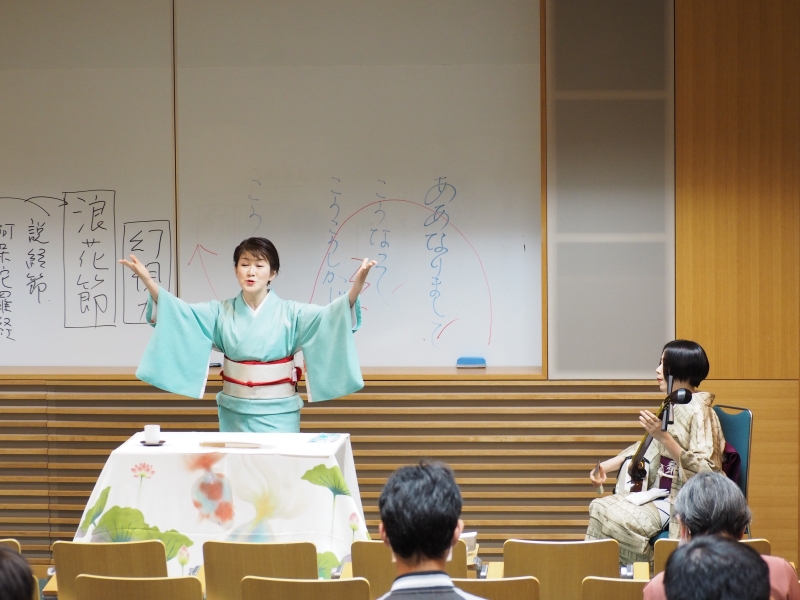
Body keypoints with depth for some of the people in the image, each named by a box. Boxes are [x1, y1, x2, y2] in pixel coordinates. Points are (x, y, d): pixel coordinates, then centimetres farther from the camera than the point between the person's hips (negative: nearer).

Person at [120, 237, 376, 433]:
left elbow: (331, 315, -16)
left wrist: (358, 282, -33)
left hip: (277, 414, -2)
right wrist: (148, 280, -19)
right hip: (235, 413, 2)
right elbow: (179, 311, -4)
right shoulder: (221, 312, 3)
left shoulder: (288, 312, -4)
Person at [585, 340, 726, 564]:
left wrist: (663, 437, -30)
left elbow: (703, 472, -24)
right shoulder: (674, 406, 10)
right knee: (599, 507, -4)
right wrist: (606, 466, 12)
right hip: (662, 496, 9)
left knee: (606, 515, -18)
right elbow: (648, 449, 23)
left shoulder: (698, 412, -16)